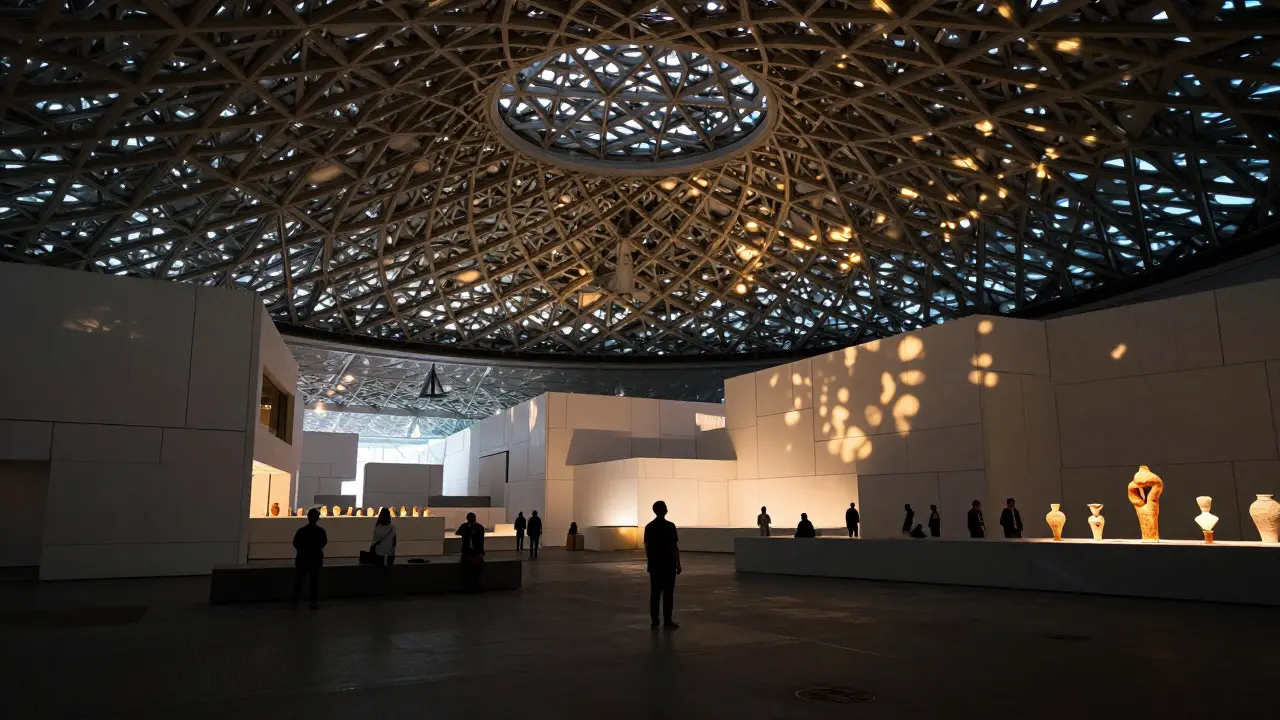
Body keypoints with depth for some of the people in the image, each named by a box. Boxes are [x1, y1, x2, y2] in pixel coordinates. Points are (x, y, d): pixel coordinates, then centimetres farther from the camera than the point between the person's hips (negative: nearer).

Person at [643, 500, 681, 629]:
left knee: (654, 593, 8)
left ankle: (654, 621, 10)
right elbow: (674, 547, -12)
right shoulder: (670, 526, -12)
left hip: (654, 565, 5)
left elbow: (647, 547, 8)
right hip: (668, 564, -5)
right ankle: (667, 621, 2)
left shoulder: (649, 526, 3)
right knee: (668, 593, 0)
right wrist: (678, 564, -5)